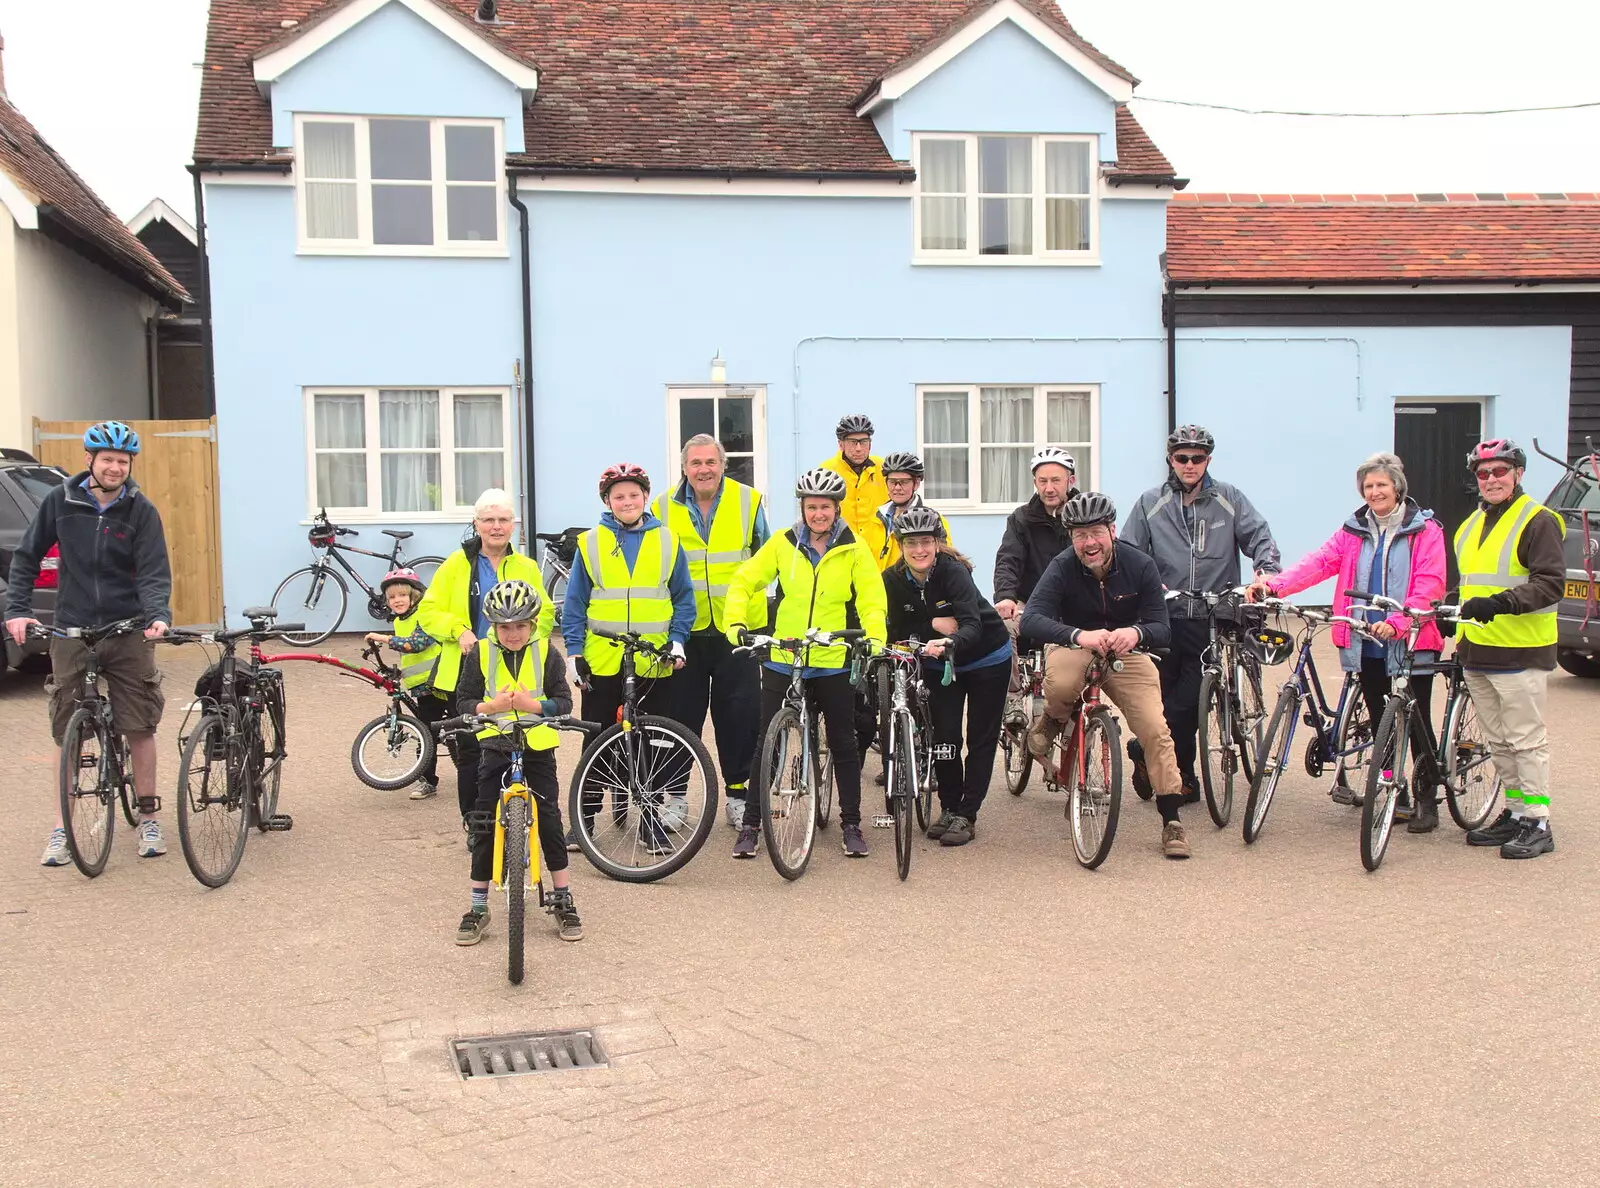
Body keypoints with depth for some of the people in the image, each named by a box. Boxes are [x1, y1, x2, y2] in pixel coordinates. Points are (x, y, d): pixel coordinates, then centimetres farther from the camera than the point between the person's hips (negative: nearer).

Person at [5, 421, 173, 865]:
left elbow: (154, 572, -10)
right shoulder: (60, 502, -1)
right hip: (72, 633, 1)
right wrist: (16, 610, -3)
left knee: (140, 728, 2)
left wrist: (158, 615, -28)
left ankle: (148, 817, 18)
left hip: (128, 633, -1)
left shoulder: (141, 511, -4)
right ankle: (61, 830, 13)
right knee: (68, 733, 4)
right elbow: (25, 558, 8)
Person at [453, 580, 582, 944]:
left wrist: (533, 704, -25)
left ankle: (564, 901, 8)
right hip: (495, 747, 1)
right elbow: (463, 701, -3)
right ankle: (478, 907, 11)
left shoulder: (546, 653, -4)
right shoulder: (481, 654, -2)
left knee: (549, 819, -3)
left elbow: (564, 702, -7)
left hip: (538, 747, -1)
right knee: (483, 825, 0)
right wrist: (491, 706, -22)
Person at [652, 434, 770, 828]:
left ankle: (737, 789, 17)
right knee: (682, 714, 6)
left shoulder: (749, 501, 2)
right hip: (684, 631, 0)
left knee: (739, 713, 3)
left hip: (737, 629, 0)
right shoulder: (664, 508, 2)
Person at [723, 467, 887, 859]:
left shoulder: (853, 549, -1)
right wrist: (736, 622, -14)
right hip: (782, 662, 0)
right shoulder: (783, 543, 0)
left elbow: (872, 599, -5)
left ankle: (851, 825, 20)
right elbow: (744, 582, 2)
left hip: (833, 664, 0)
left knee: (843, 745, 8)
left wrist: (874, 636, -24)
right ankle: (751, 825, 13)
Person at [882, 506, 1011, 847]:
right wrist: (933, 624, -29)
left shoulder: (953, 571, -29)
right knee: (944, 737, -1)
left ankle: (966, 815, 8)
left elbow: (972, 626, -38)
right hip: (941, 662, 3)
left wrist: (949, 643, -57)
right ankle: (949, 808, 15)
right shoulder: (893, 579, -17)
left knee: (981, 739, 0)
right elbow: (897, 633, -14)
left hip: (987, 658, -3)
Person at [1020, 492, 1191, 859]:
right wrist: (1079, 635, -52)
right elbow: (1030, 621, -34)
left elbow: (1163, 631, -18)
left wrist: (1136, 632, -43)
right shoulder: (1062, 568, -21)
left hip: (1125, 654, 2)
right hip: (1073, 648, -1)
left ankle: (1172, 820, 1)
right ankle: (1052, 720, -1)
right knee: (1062, 683, -37)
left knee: (1155, 730, -13)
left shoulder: (1141, 566, -17)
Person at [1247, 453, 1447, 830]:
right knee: (1379, 719, 9)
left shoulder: (1424, 531, -2)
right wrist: (1273, 584, -20)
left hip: (1412, 642, -4)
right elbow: (1319, 562, -4)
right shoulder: (1353, 532, 10)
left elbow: (1430, 585, -12)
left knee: (1416, 721, -3)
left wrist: (1396, 622, -26)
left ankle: (1426, 801, 9)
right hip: (1366, 644, 4)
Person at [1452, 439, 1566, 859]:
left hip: (1520, 652, -8)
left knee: (1527, 741, -4)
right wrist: (1457, 622, 20)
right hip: (1477, 652, 8)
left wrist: (1501, 603, -28)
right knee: (1499, 742, 13)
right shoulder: (1471, 525, 18)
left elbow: (1550, 584, -17)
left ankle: (1538, 823, 2)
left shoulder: (1538, 521, -7)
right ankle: (1514, 813, 23)